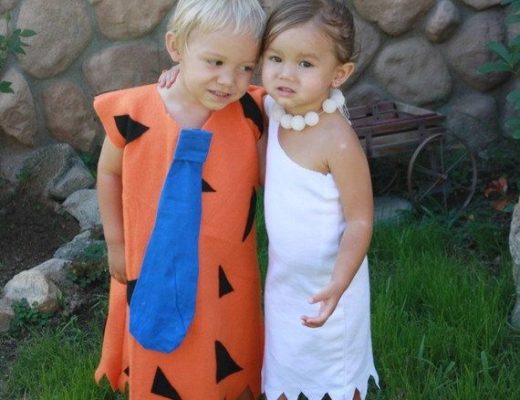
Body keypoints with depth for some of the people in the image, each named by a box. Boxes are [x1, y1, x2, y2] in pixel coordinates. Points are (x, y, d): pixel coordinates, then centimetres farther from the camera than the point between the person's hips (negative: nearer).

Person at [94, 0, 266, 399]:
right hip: (154, 277, 0)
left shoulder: (249, 113, -14)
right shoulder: (134, 112, -17)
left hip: (225, 281, 1)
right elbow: (109, 172, 2)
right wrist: (115, 243, 6)